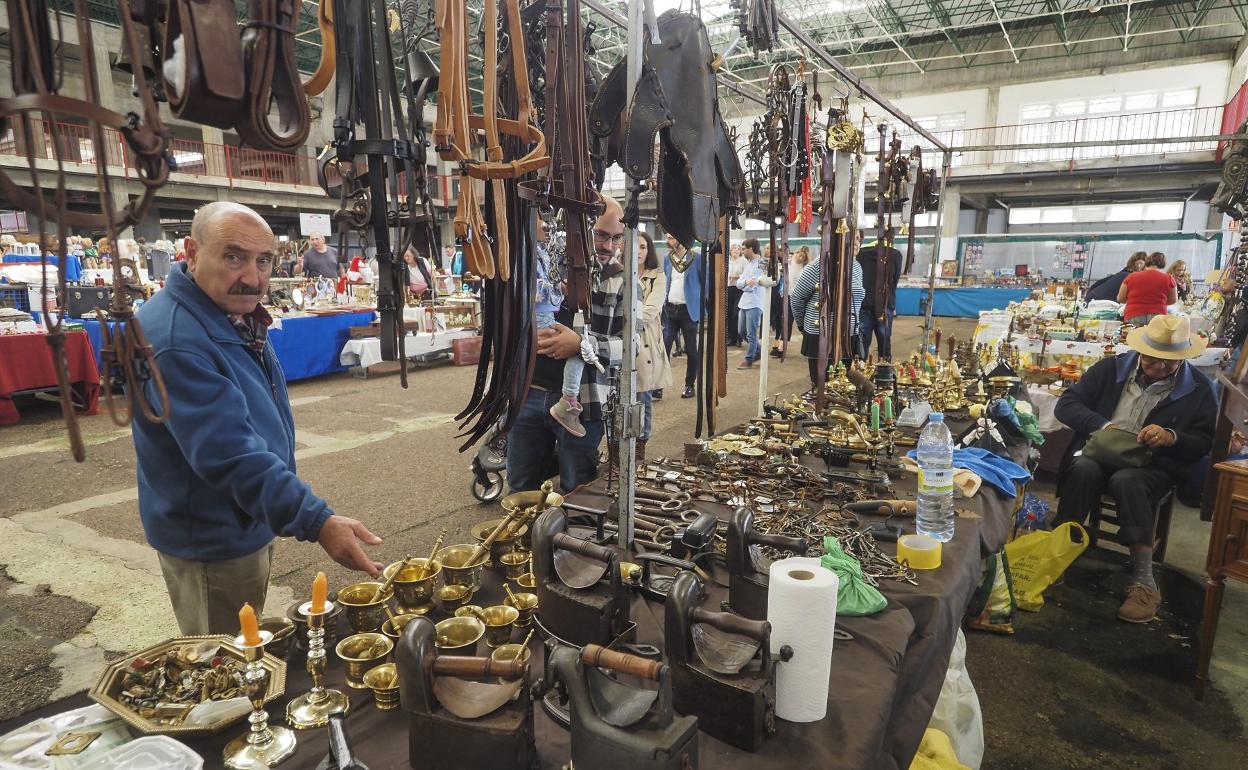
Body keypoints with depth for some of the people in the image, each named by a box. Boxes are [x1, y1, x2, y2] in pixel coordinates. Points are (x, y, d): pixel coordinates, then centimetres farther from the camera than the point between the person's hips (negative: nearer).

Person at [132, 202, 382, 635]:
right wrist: (317, 522, -40)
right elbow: (231, 455, -36)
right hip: (212, 542, -9)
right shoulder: (174, 341, -29)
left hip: (251, 522, 9)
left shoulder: (234, 313, 2)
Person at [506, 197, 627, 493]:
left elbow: (631, 344, -8)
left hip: (582, 402, -2)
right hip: (527, 394, 3)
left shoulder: (621, 280, -3)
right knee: (520, 490, 18)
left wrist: (582, 344, -22)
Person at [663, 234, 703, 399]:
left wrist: (703, 307, -8)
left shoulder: (697, 258, -5)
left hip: (689, 310, -4)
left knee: (691, 350, 6)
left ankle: (690, 385, 17)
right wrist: (663, 302, 8)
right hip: (669, 309, 4)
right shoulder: (668, 259, 9)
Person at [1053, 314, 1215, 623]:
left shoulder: (1199, 388, 5)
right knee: (1083, 469, -35)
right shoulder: (1111, 368, 6)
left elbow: (1203, 443, 4)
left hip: (1154, 465, -1)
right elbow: (1066, 404, 1)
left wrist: (1172, 437, -19)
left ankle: (1144, 582, -35)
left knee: (1126, 480, -36)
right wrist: (1102, 425, -16)